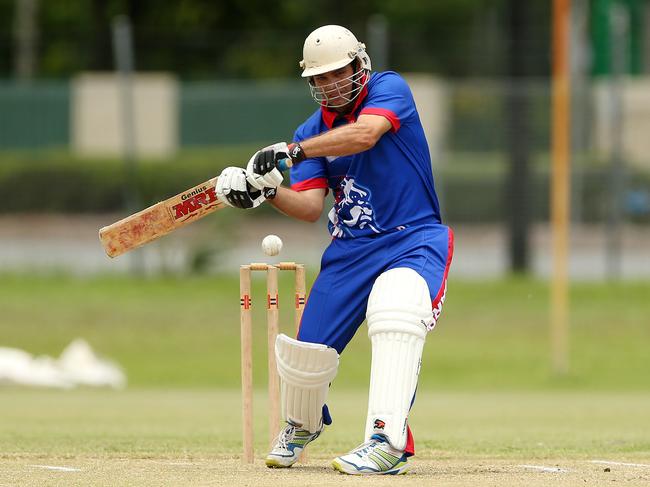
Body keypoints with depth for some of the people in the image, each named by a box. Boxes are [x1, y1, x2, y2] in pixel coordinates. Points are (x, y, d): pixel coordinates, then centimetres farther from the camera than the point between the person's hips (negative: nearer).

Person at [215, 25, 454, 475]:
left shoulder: (388, 89, -8)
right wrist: (267, 191, -23)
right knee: (308, 349, 0)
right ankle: (301, 425, 34)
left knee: (395, 316, -34)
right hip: (351, 248, 5)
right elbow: (310, 206, -4)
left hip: (415, 240, -5)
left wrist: (291, 151, -30)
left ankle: (389, 442, -40)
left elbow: (364, 135, -29)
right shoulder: (313, 131, 6)